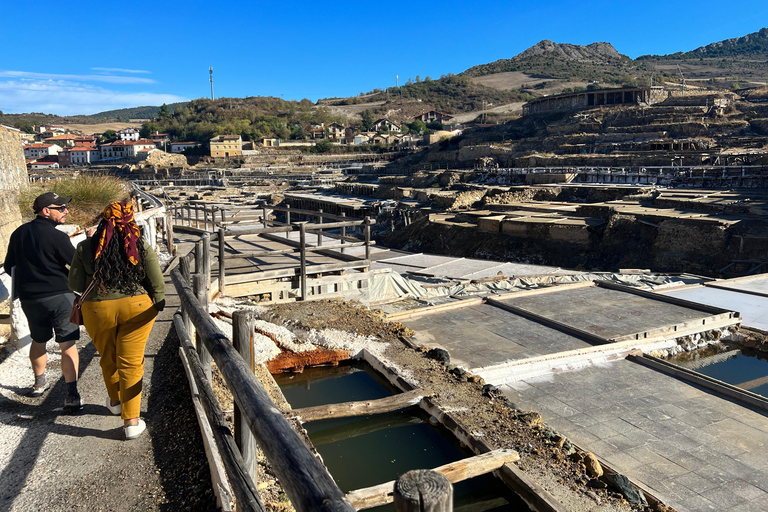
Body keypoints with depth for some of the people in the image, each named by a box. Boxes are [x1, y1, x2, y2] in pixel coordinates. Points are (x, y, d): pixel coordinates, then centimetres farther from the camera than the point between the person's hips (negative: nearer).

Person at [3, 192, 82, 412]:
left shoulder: (19, 233, 5)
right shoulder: (57, 236, -16)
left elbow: (9, 266, 13)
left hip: (29, 298, 6)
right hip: (59, 296, -6)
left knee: (38, 341, 25)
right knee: (68, 345, -3)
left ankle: (39, 383, 42)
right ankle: (72, 395, -7)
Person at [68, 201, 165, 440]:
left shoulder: (85, 248, -4)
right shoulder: (142, 247, -7)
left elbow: (75, 284, 1)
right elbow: (157, 284, -6)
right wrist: (158, 304, 11)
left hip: (98, 310, 1)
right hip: (136, 309, -1)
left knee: (108, 359, 22)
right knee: (131, 363, 5)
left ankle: (115, 401, 45)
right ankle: (131, 421, 7)